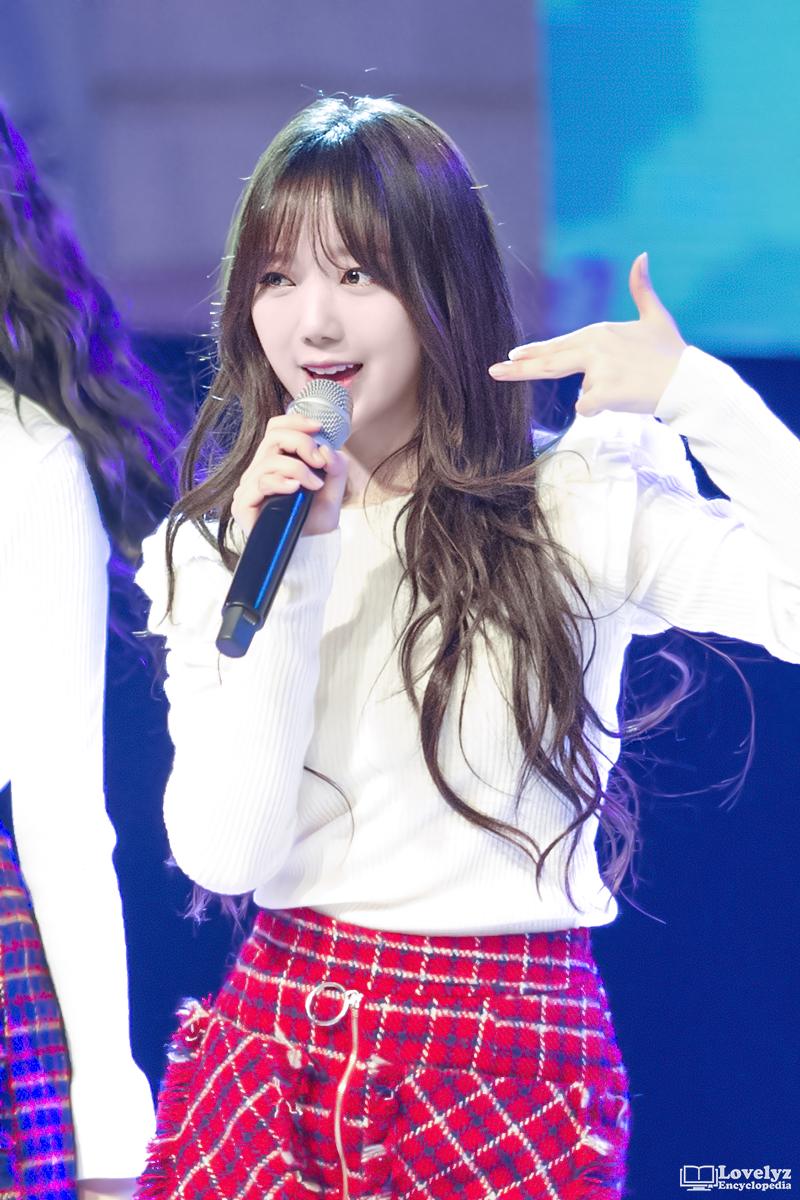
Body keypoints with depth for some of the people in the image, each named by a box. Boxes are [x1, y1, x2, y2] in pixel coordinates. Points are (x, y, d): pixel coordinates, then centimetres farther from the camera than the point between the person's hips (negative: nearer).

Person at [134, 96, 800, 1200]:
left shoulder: (573, 510, -6)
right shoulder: (216, 543, 4)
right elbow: (223, 854, -8)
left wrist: (698, 393, -18)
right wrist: (290, 570, -13)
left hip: (511, 1075, -3)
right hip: (274, 1045, 3)